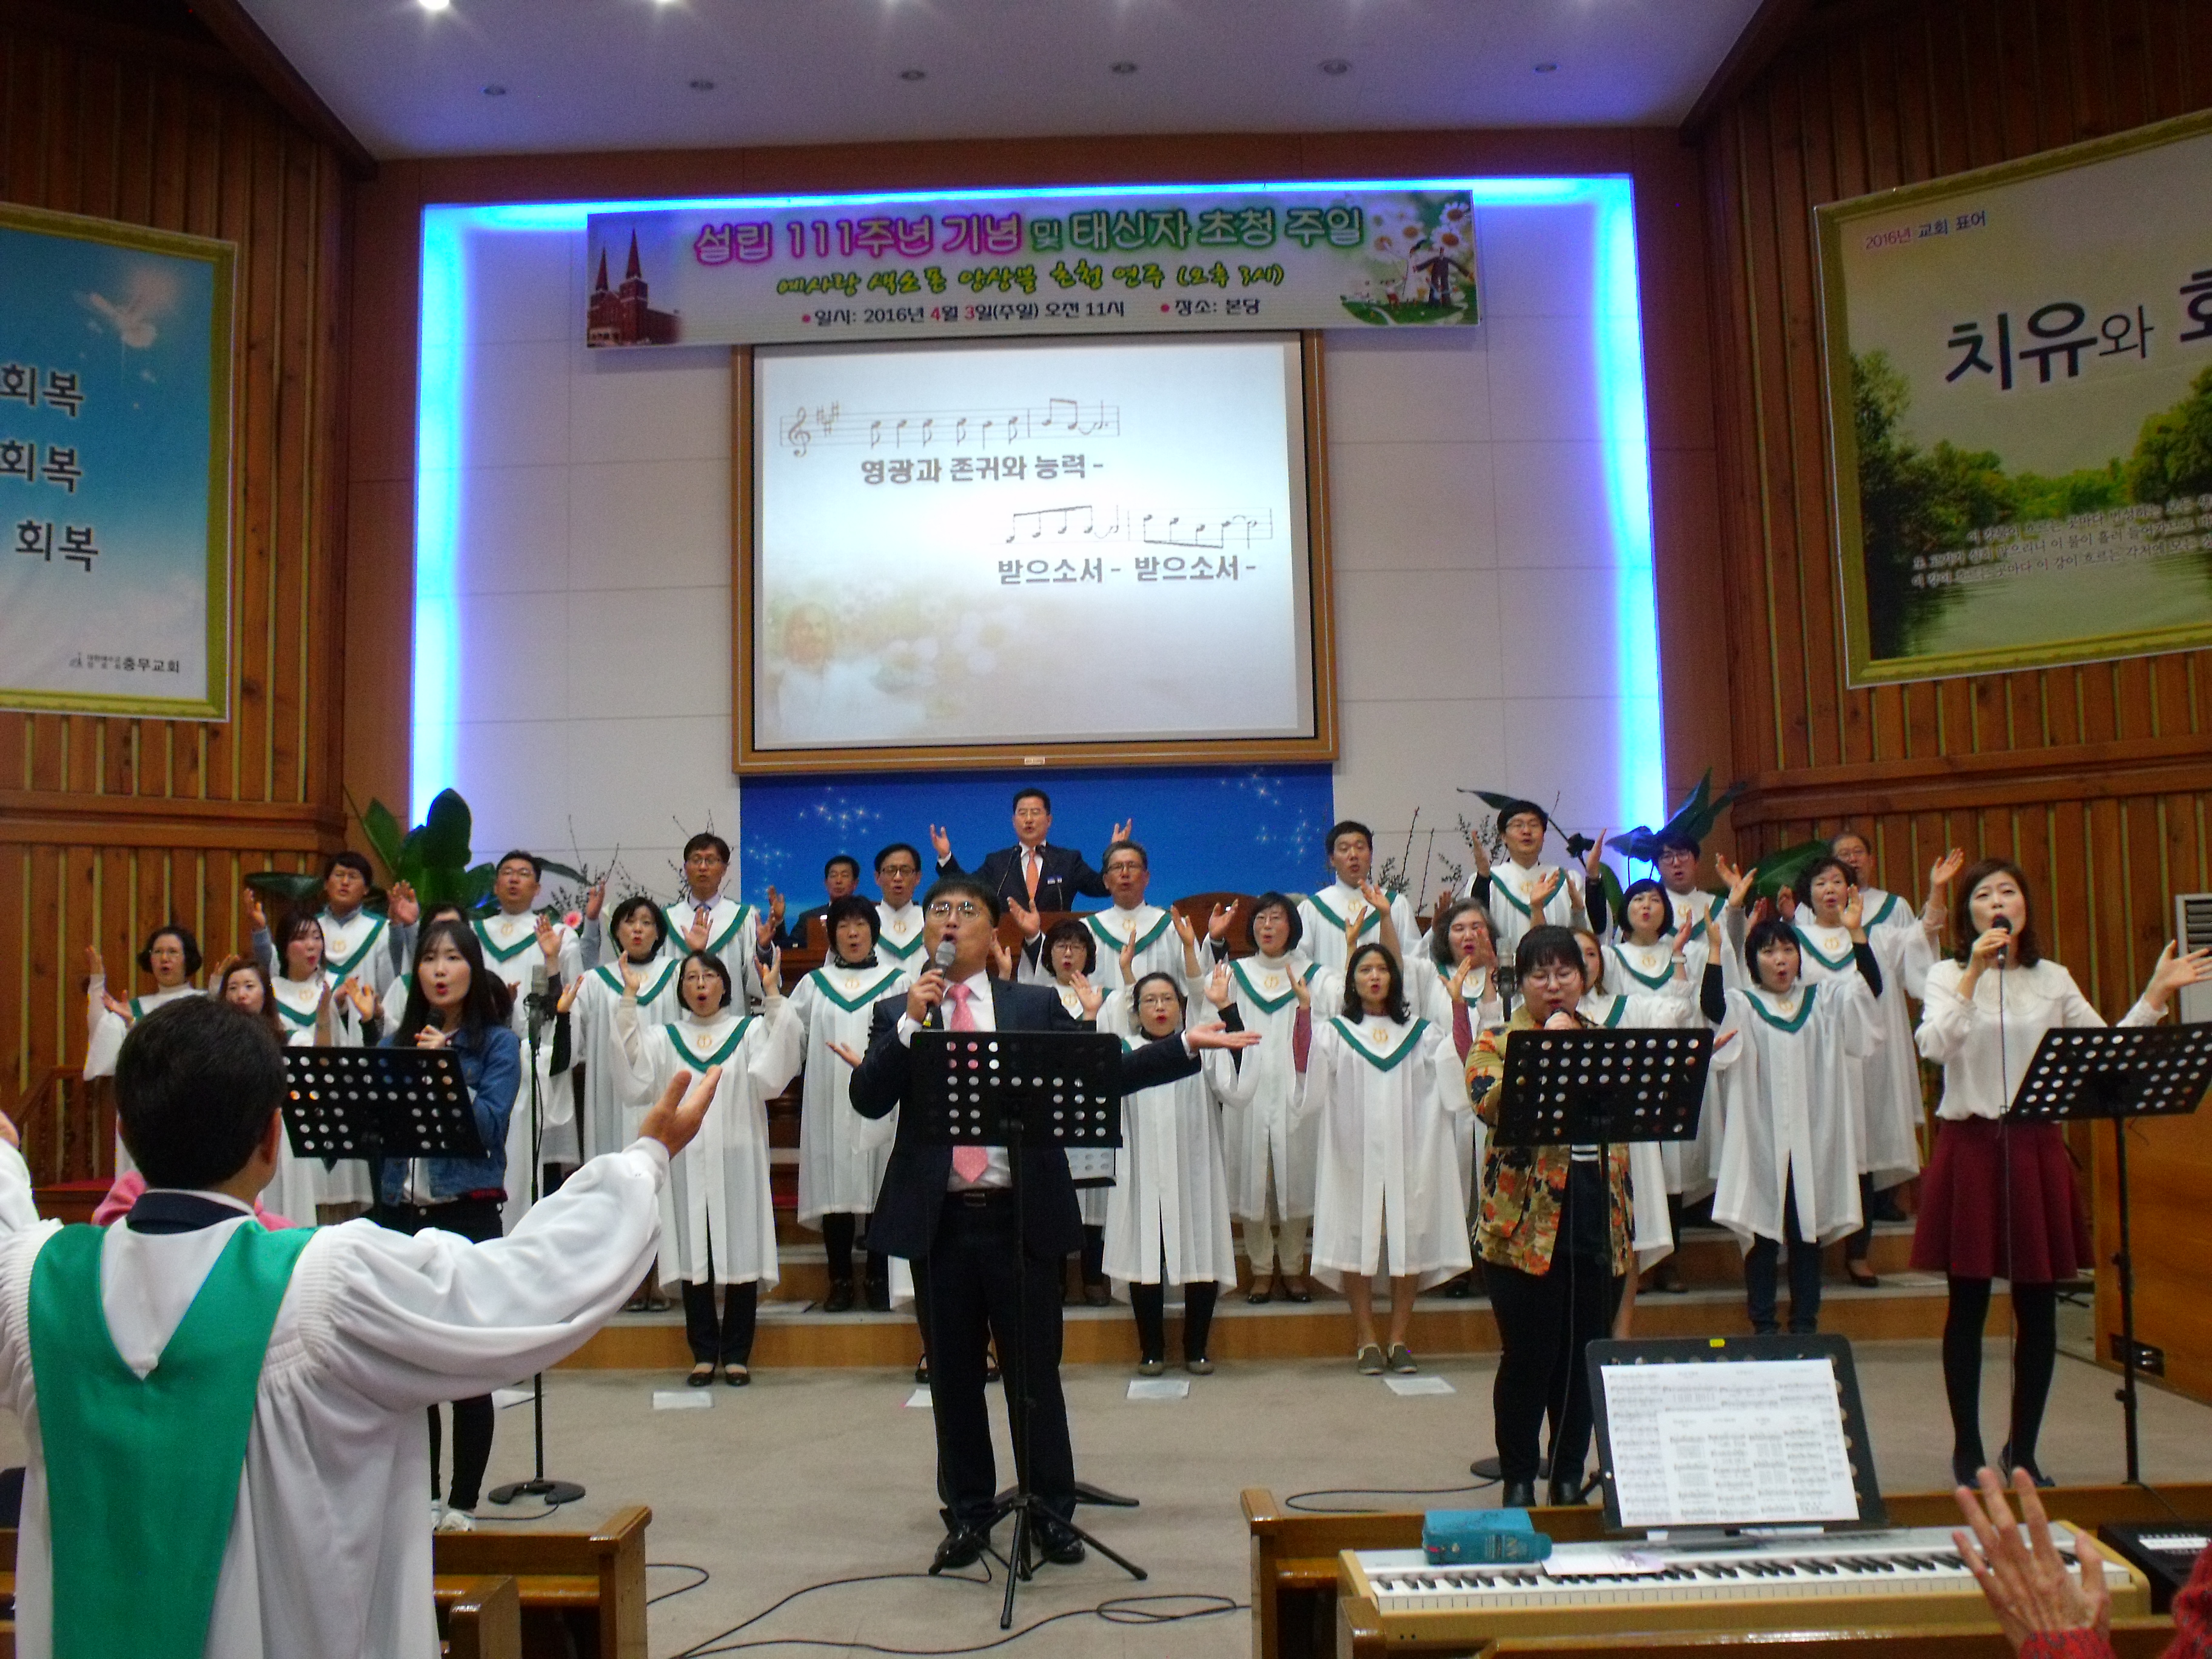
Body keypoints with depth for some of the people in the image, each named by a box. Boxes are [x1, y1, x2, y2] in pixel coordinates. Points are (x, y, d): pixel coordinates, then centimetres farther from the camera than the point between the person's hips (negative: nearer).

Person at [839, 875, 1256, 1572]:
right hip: (939, 1220, 1)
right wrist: (911, 1021, -15)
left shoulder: (1036, 1005, 6)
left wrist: (1186, 1045, -5)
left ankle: (1053, 1514, 24)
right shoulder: (896, 1013, 8)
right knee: (953, 1375, 11)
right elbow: (868, 1101, -4)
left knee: (1035, 1372, 8)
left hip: (1023, 1218, -1)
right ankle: (967, 1514, 27)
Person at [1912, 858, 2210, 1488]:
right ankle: (1966, 1448, 15)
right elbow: (1935, 1046, -17)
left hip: (2037, 1149, 3)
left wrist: (2156, 994, -1)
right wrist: (1974, 974, -21)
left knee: (2039, 1308, 6)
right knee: (1968, 1306, 3)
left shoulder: (2054, 980, 10)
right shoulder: (1947, 975, 0)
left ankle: (2022, 1448, 22)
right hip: (1969, 1147, -3)